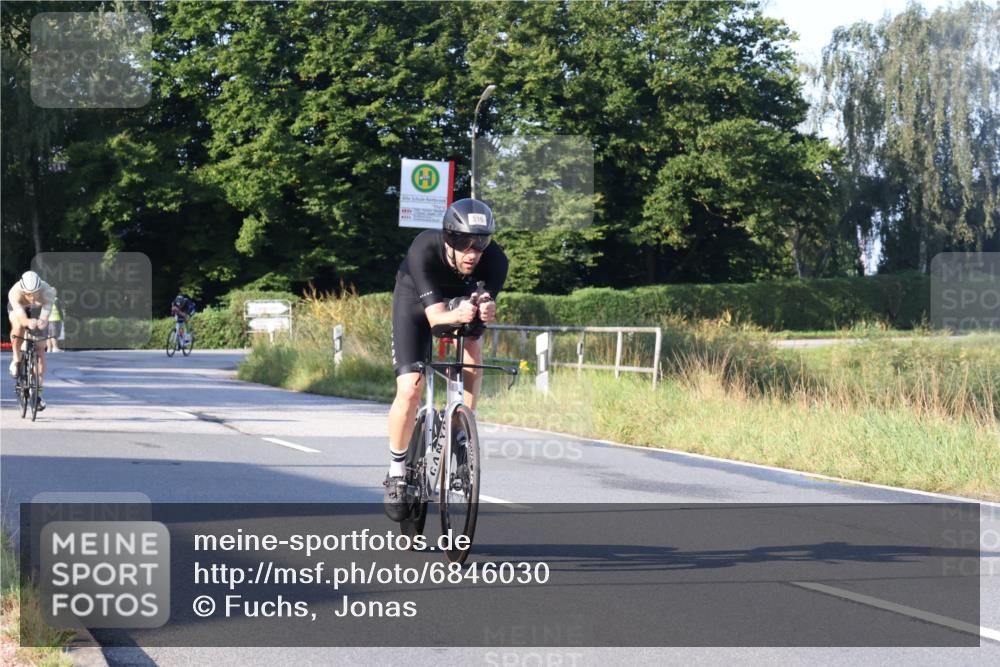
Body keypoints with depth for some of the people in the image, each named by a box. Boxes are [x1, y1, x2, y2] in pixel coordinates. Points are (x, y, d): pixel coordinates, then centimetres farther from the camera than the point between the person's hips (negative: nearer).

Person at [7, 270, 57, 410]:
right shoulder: (15, 293, -40)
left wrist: (42, 323, -67)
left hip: (38, 310, 1)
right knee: (19, 328, -36)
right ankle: (16, 359, -8)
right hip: (19, 309, -1)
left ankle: (39, 392, 5)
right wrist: (29, 322, -69)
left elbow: (44, 318, -45)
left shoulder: (47, 292, -39)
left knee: (40, 349, -5)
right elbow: (22, 318, -47)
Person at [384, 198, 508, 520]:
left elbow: (486, 302, -32)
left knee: (473, 363, -24)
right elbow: (435, 317, -41)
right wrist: (457, 315, -63)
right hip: (417, 302, -3)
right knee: (410, 389, -15)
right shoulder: (424, 251, -39)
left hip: (463, 298, 3)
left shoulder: (495, 260, -32)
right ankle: (397, 470, 3)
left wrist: (485, 311, -56)